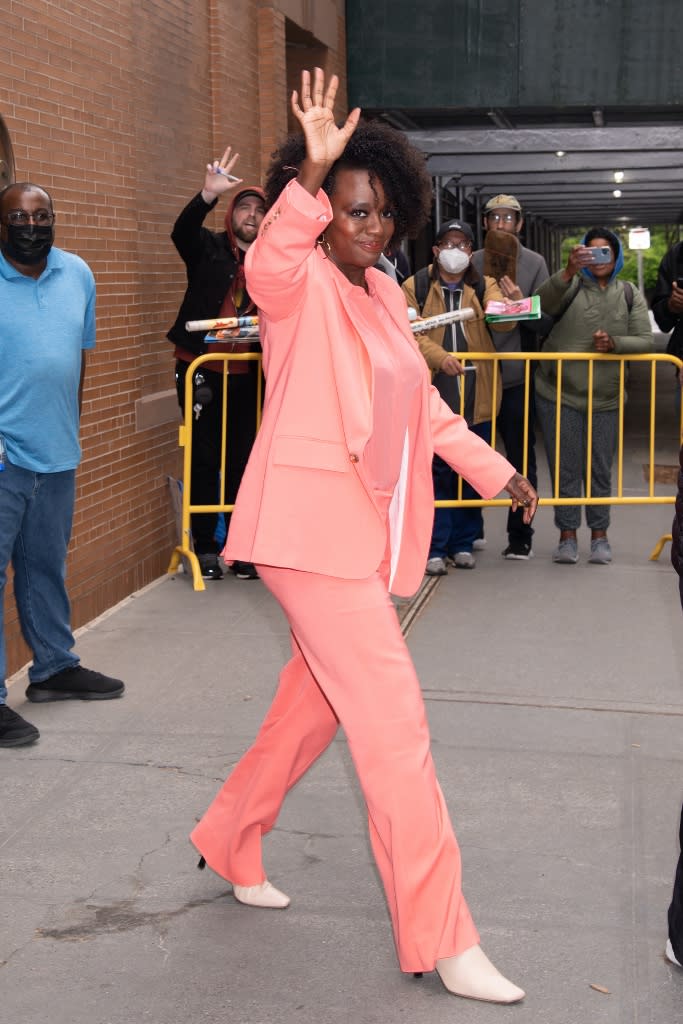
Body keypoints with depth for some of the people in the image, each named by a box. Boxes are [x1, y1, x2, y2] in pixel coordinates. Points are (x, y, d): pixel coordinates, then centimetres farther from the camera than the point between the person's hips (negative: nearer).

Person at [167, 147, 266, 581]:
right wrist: (210, 193, -35)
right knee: (204, 459, 1)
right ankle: (205, 547, 10)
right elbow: (182, 231, -19)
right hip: (201, 369, -2)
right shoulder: (208, 248, 1)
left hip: (246, 374, 2)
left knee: (242, 460, 5)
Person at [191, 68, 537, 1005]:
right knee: (394, 722, -9)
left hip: (366, 530, 9)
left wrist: (494, 469, 26)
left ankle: (230, 841, 40)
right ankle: (439, 939, -1)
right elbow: (268, 264, -35)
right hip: (311, 525, -9)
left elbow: (421, 401, 25)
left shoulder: (385, 294, 15)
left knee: (317, 703, 19)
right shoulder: (300, 284, -9)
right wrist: (310, 171, -47)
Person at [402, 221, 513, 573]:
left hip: (476, 395, 2)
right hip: (433, 392, -2)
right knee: (435, 471, -2)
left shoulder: (484, 286, 10)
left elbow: (503, 321, -9)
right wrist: (440, 357, -23)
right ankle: (434, 547, 4)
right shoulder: (415, 287, 6)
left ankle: (463, 542, 19)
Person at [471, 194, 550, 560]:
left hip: (517, 378, -1)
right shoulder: (472, 263, 6)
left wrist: (522, 304, -21)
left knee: (521, 460, 5)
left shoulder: (534, 263, 1)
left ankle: (520, 535, 14)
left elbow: (544, 320, -4)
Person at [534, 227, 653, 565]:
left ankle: (599, 536, 19)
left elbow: (645, 341, 4)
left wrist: (614, 343, -16)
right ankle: (567, 535, 13)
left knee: (600, 470, 8)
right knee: (565, 468, 3)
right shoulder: (571, 286, -2)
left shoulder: (629, 295, 7)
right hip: (559, 396, -2)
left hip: (606, 398, 2)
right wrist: (569, 271, -40)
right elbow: (542, 302, -24)